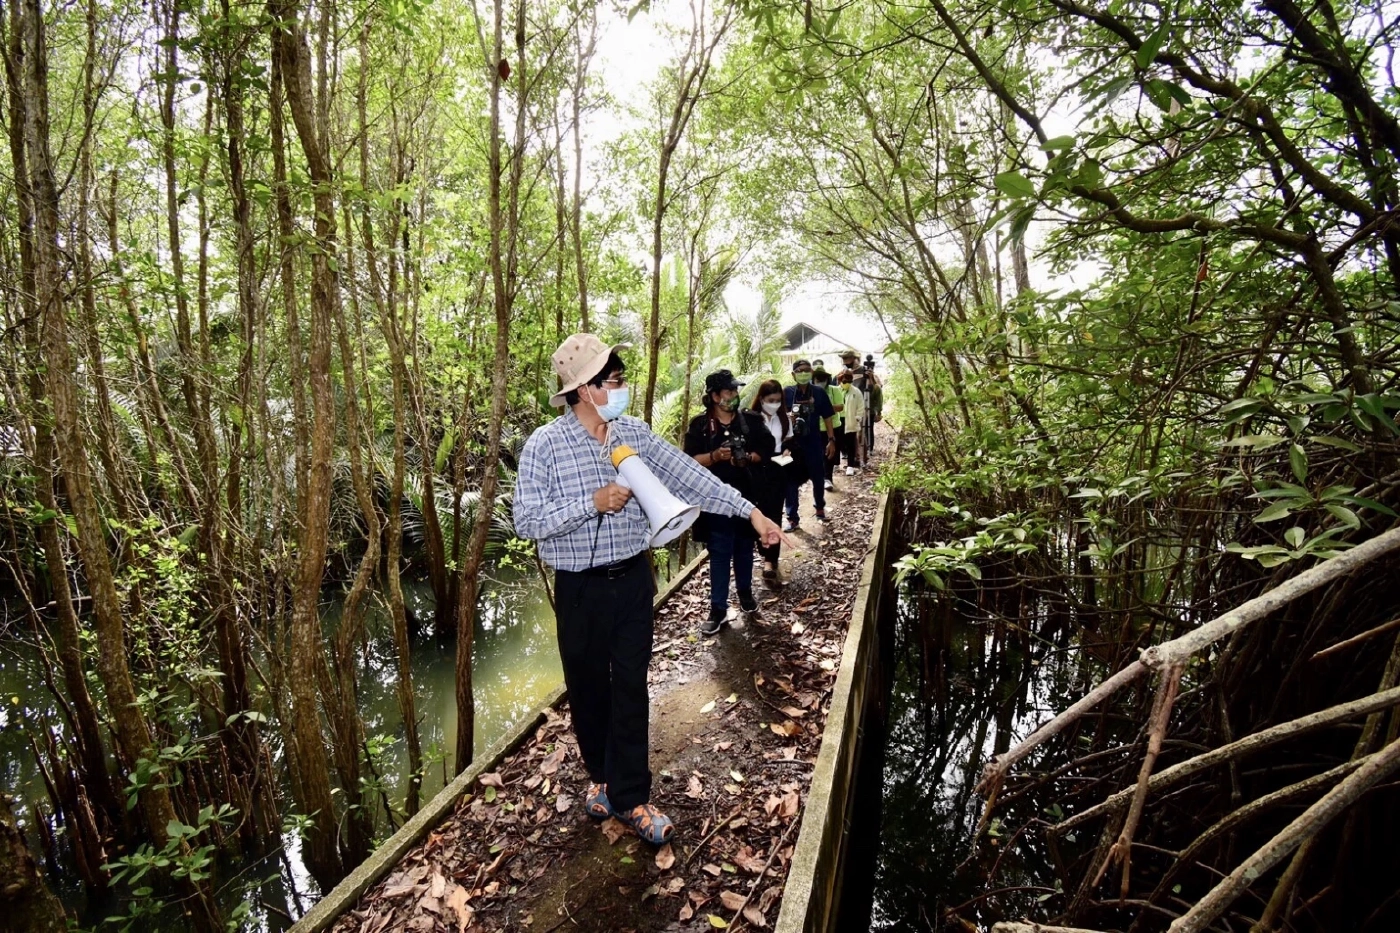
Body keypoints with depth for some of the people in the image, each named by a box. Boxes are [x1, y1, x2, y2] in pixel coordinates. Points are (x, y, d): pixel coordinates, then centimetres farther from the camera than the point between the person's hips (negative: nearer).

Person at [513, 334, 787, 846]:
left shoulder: (634, 432, -1)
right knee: (589, 688, 15)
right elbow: (526, 521, -16)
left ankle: (629, 795, 25)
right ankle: (603, 775, 40)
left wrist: (750, 511, -8)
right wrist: (591, 503, -23)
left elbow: (689, 476, -3)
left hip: (633, 579, 3)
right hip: (581, 589, -2)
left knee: (631, 688, 9)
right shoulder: (544, 444, -13)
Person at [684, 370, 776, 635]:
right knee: (719, 554, 2)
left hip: (747, 496, 3)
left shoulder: (751, 420, 3)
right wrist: (714, 456, -24)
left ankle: (745, 592, 38)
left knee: (745, 549, 17)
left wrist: (749, 458, -13)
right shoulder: (700, 424, -4)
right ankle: (718, 608, 11)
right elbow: (690, 461, -8)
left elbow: (768, 449, 5)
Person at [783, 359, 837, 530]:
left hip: (814, 443, 1)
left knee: (818, 477, 13)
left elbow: (826, 417, 3)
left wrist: (831, 440, 0)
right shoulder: (787, 393, -3)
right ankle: (792, 518, 12)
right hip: (792, 443, -1)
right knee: (791, 481, 3)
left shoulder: (819, 393, -1)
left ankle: (820, 508, 38)